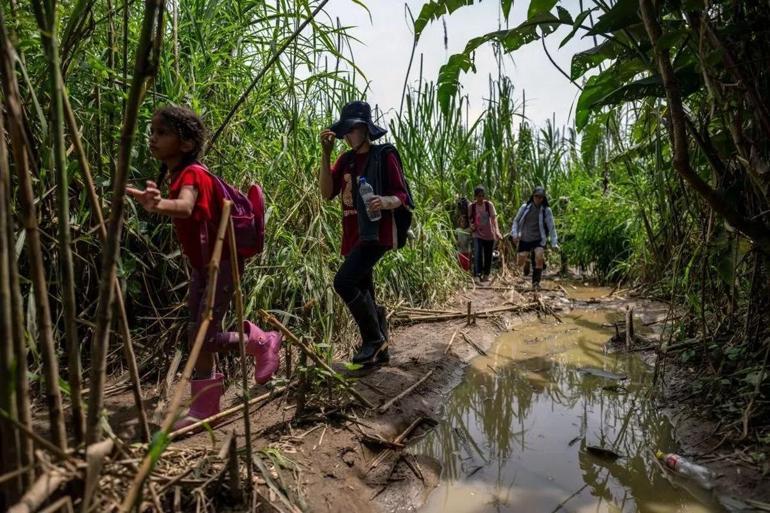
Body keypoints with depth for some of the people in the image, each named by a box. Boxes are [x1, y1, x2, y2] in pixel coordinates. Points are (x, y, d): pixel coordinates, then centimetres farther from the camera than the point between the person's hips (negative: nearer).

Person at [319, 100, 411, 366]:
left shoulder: (384, 155, -6)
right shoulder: (345, 160, 11)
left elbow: (401, 196, -8)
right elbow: (327, 193, 0)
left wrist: (385, 201, -30)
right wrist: (325, 154, -5)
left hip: (376, 233, -7)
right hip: (354, 235, 7)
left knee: (343, 281, -22)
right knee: (363, 292, 11)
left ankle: (375, 337, -4)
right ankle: (379, 350, 25)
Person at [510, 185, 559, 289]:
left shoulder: (546, 210, -7)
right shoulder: (525, 207, -3)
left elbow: (551, 227, -10)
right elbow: (516, 221, 5)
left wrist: (554, 243, -18)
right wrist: (514, 234, -9)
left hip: (538, 240, -2)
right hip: (524, 239, 2)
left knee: (539, 258, -26)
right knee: (520, 263, 3)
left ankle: (536, 282, -11)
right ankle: (527, 258, 41)